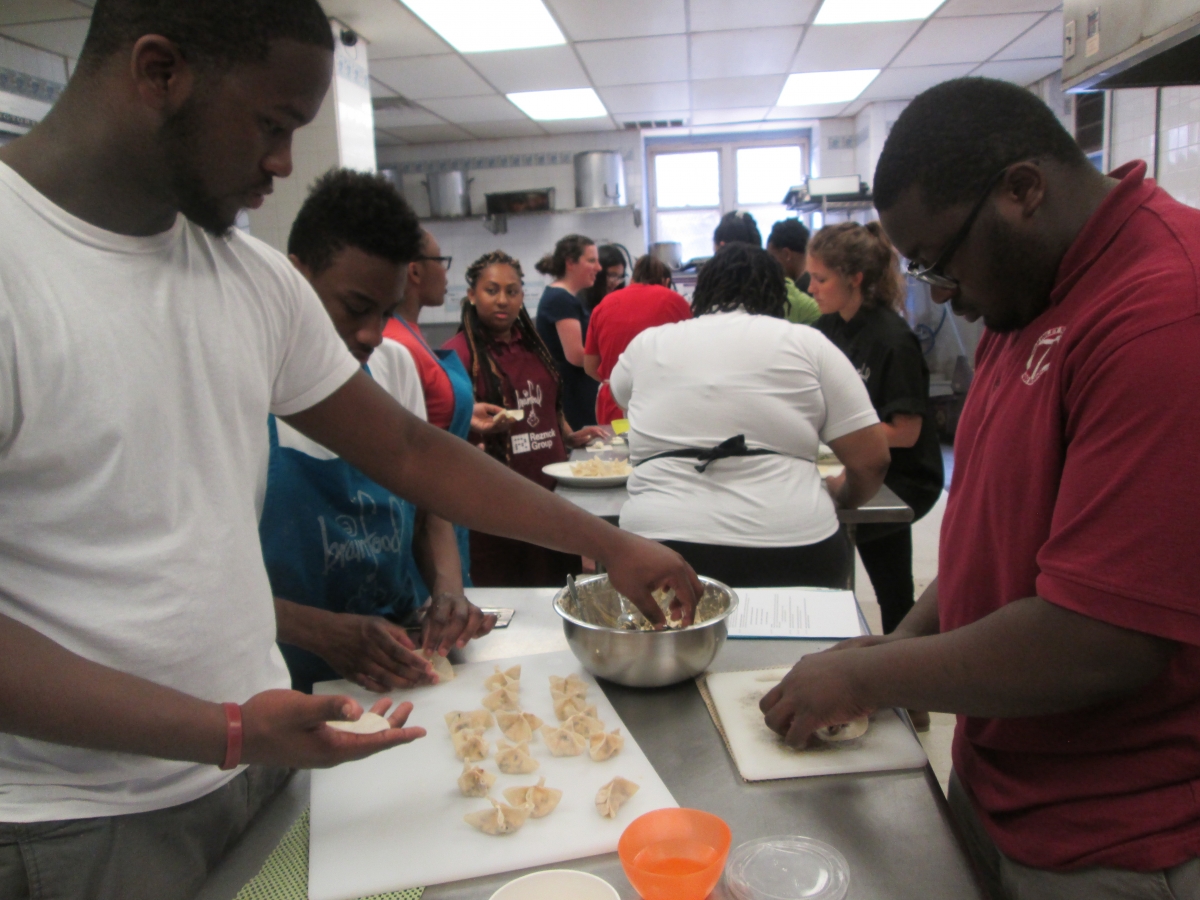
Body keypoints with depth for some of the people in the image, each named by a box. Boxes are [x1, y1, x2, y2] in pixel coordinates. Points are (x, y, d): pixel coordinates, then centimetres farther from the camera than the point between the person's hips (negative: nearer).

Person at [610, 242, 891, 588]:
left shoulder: (647, 343, 11)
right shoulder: (809, 344, 6)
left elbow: (620, 395, 34)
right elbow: (872, 458, 3)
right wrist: (841, 497, 24)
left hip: (661, 544, 1)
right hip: (791, 552, 0)